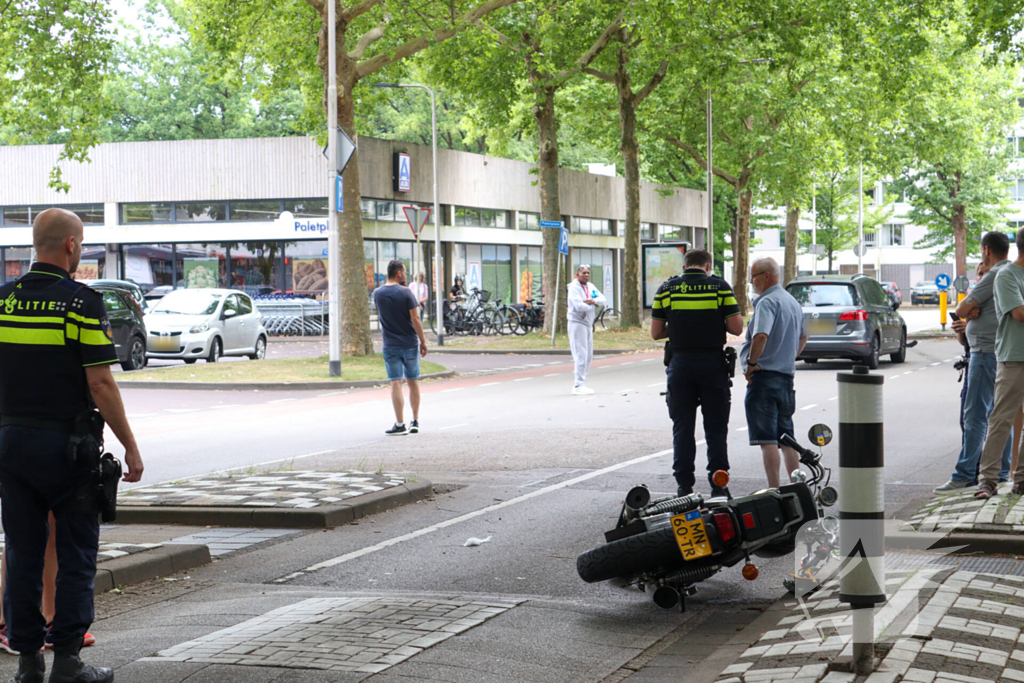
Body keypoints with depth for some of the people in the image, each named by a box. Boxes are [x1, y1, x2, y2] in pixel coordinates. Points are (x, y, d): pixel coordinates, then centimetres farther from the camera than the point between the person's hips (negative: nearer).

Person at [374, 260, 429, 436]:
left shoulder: (377, 294, 2)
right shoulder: (405, 293, -9)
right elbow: (415, 319, -11)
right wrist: (423, 341, -1)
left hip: (390, 345, 1)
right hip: (410, 343, -1)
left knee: (396, 383, -2)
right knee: (413, 382, 12)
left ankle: (400, 425, -7)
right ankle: (415, 421, 17)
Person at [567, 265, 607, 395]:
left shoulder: (591, 287, 13)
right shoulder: (574, 288, -11)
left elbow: (604, 300, 8)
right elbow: (579, 306, -24)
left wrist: (594, 300, -13)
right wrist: (593, 306, -8)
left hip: (588, 324, 9)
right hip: (577, 323, -9)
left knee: (588, 356, 10)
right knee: (581, 355, -12)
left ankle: (582, 384, 17)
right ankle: (578, 386, -10)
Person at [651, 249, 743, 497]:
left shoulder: (666, 289, 2)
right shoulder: (720, 286, -2)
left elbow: (656, 332, 2)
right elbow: (736, 328, -6)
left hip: (680, 364, 1)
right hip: (713, 364, -1)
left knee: (682, 429, 9)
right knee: (716, 429, 7)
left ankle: (684, 486, 9)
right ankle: (718, 487, 6)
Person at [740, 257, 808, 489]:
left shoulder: (767, 302, -14)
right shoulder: (793, 302, 17)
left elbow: (761, 336, -31)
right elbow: (803, 336, 31)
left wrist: (751, 362, -19)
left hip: (764, 377, -9)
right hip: (787, 376, 9)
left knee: (767, 439, -8)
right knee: (787, 438, 15)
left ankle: (774, 491, -10)